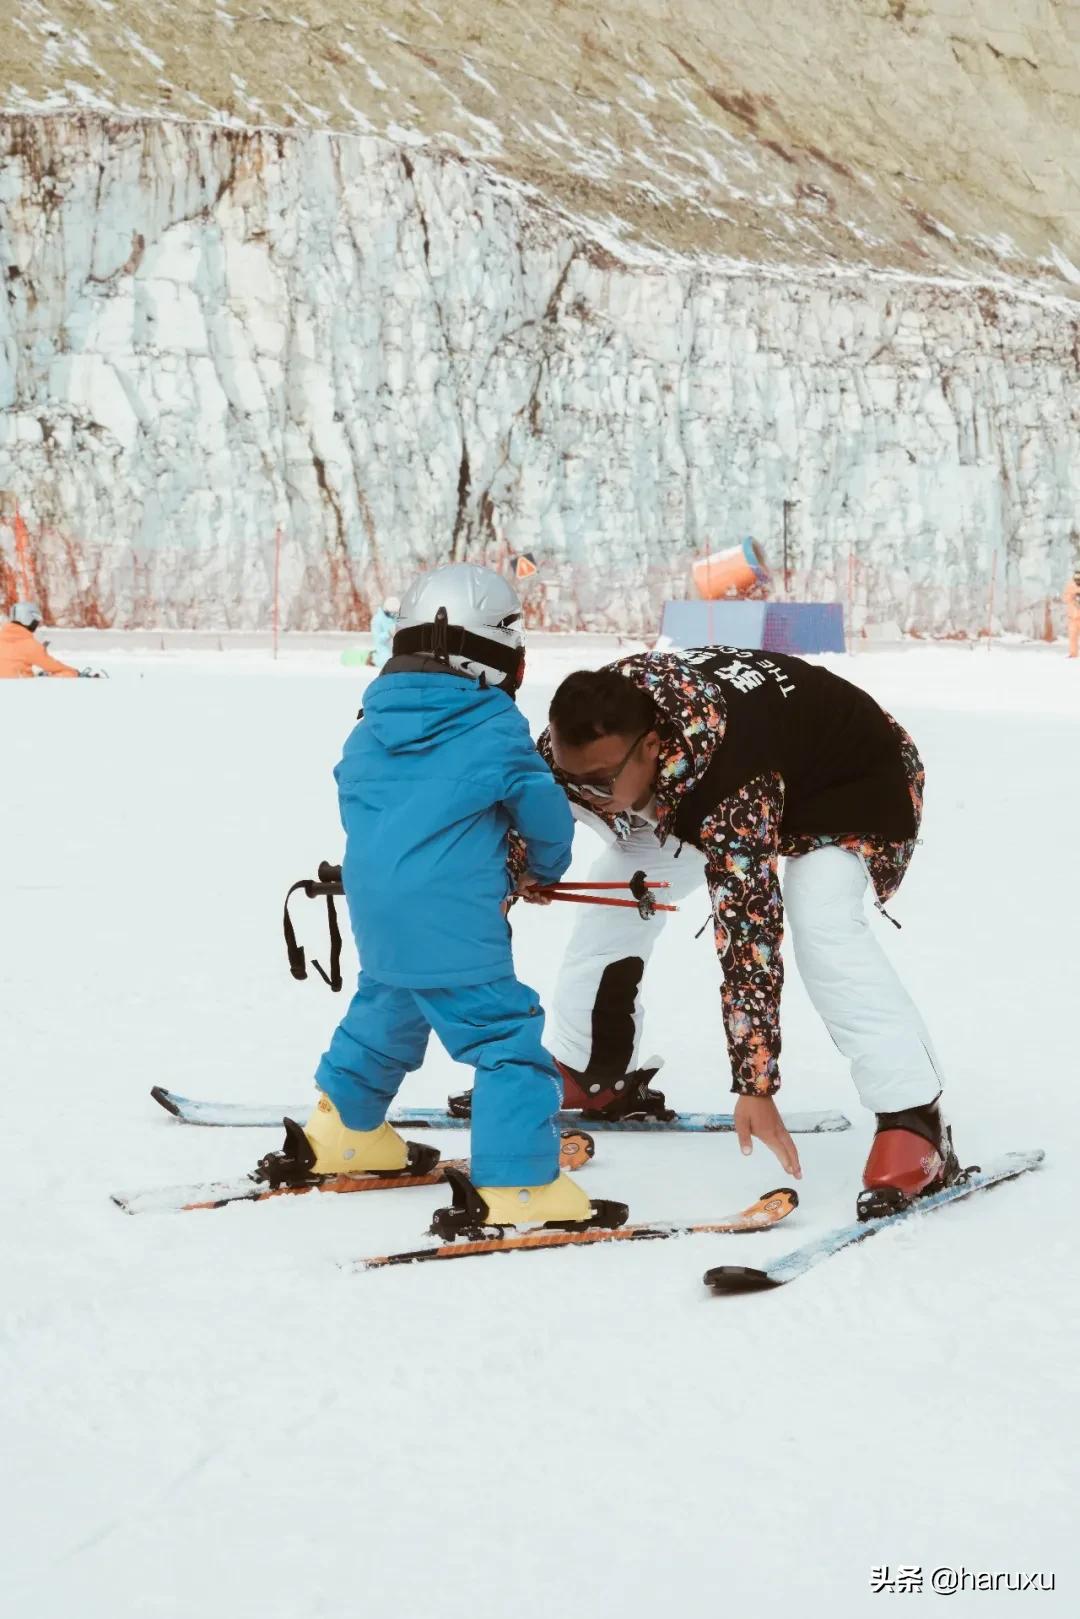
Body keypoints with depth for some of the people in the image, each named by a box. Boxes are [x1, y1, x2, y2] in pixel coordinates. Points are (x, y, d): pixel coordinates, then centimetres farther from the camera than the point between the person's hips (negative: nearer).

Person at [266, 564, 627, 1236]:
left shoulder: (370, 730, 10)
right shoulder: (496, 731, -8)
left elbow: (354, 806, 22)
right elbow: (547, 816, 1)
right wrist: (545, 870, 22)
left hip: (375, 915, 8)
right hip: (453, 927, -8)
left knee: (386, 1011, 29)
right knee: (507, 1039, -5)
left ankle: (344, 1133, 45)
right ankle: (518, 1187, -12)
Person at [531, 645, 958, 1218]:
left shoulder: (730, 790, -44)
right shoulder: (593, 724, -25)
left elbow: (748, 929, -44)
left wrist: (756, 1085, -42)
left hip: (851, 777, -8)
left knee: (821, 919, -32)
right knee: (621, 884, 5)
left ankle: (914, 1123, -30)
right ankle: (596, 1075, 23)